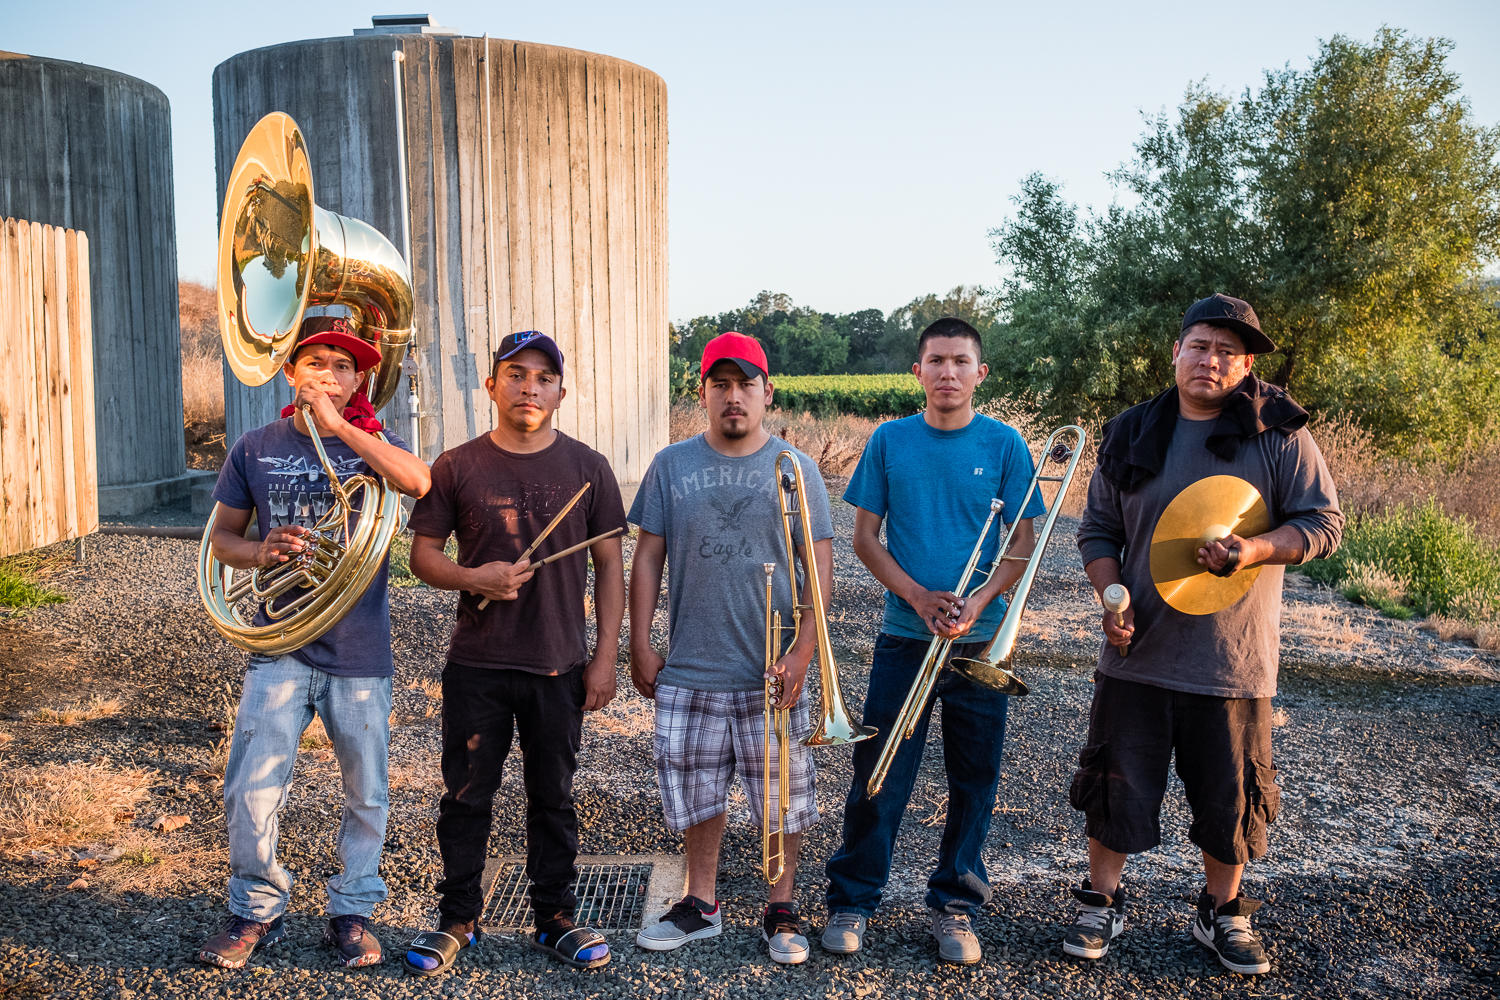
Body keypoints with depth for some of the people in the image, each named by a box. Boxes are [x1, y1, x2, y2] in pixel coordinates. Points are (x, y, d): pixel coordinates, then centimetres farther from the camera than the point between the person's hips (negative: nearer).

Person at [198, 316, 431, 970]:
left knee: (366, 795, 9)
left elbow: (418, 481, -22)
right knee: (250, 793, -3)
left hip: (361, 653, 0)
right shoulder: (256, 448, 5)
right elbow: (221, 537, 11)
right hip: (281, 649, 1)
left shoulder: (372, 442, 1)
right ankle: (256, 911, 20)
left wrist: (336, 424, -21)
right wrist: (261, 552, -12)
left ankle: (352, 910, 28)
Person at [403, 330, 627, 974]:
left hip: (560, 667, 0)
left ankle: (556, 920, 26)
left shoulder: (586, 468, 1)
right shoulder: (457, 467, 1)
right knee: (466, 797, 10)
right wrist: (473, 578, -17)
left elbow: (609, 564, 3)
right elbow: (422, 555, 4)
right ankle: (458, 920, 26)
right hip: (476, 665, 0)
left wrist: (605, 656, -1)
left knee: (553, 799, 12)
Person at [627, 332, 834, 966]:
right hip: (688, 670, 2)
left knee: (781, 795, 7)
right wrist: (640, 643, 2)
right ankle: (701, 906, 31)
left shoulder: (795, 468, 0)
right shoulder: (671, 467, 4)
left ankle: (781, 911, 26)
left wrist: (803, 651, -10)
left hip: (771, 672, -1)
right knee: (695, 791, 12)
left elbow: (819, 565, -2)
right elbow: (647, 558, 6)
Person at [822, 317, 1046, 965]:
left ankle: (955, 905, 25)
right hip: (904, 637, 0)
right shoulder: (889, 441, 1)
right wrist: (920, 597, -12)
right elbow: (865, 537, 3)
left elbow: (1023, 545, 1)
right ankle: (851, 900, 20)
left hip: (980, 641, 0)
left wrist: (976, 603, -15)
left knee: (973, 781, 9)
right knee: (879, 777, 3)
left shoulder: (1004, 444, 0)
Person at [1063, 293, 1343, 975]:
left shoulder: (1277, 434, -2)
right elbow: (1097, 531, 9)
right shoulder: (1132, 435, 4)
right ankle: (1102, 902, 28)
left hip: (1233, 660, -1)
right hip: (1138, 651, 2)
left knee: (1230, 793, 11)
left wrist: (1256, 550, -20)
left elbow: (1323, 521, -2)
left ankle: (1222, 912, 33)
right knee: (1118, 783, 9)